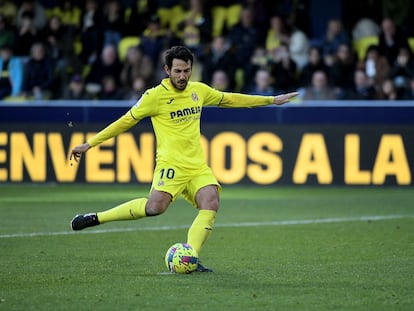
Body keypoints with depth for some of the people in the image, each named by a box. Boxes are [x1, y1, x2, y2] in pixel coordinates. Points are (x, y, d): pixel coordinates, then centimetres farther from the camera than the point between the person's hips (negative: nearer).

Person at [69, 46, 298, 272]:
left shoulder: (199, 90, 11)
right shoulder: (155, 96, -5)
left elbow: (229, 99, 26)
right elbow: (125, 121, 1)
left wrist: (271, 100, 29)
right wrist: (89, 144, 1)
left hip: (198, 166, 6)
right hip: (171, 164, -5)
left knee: (210, 204, -20)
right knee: (156, 206, -27)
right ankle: (95, 218, -13)